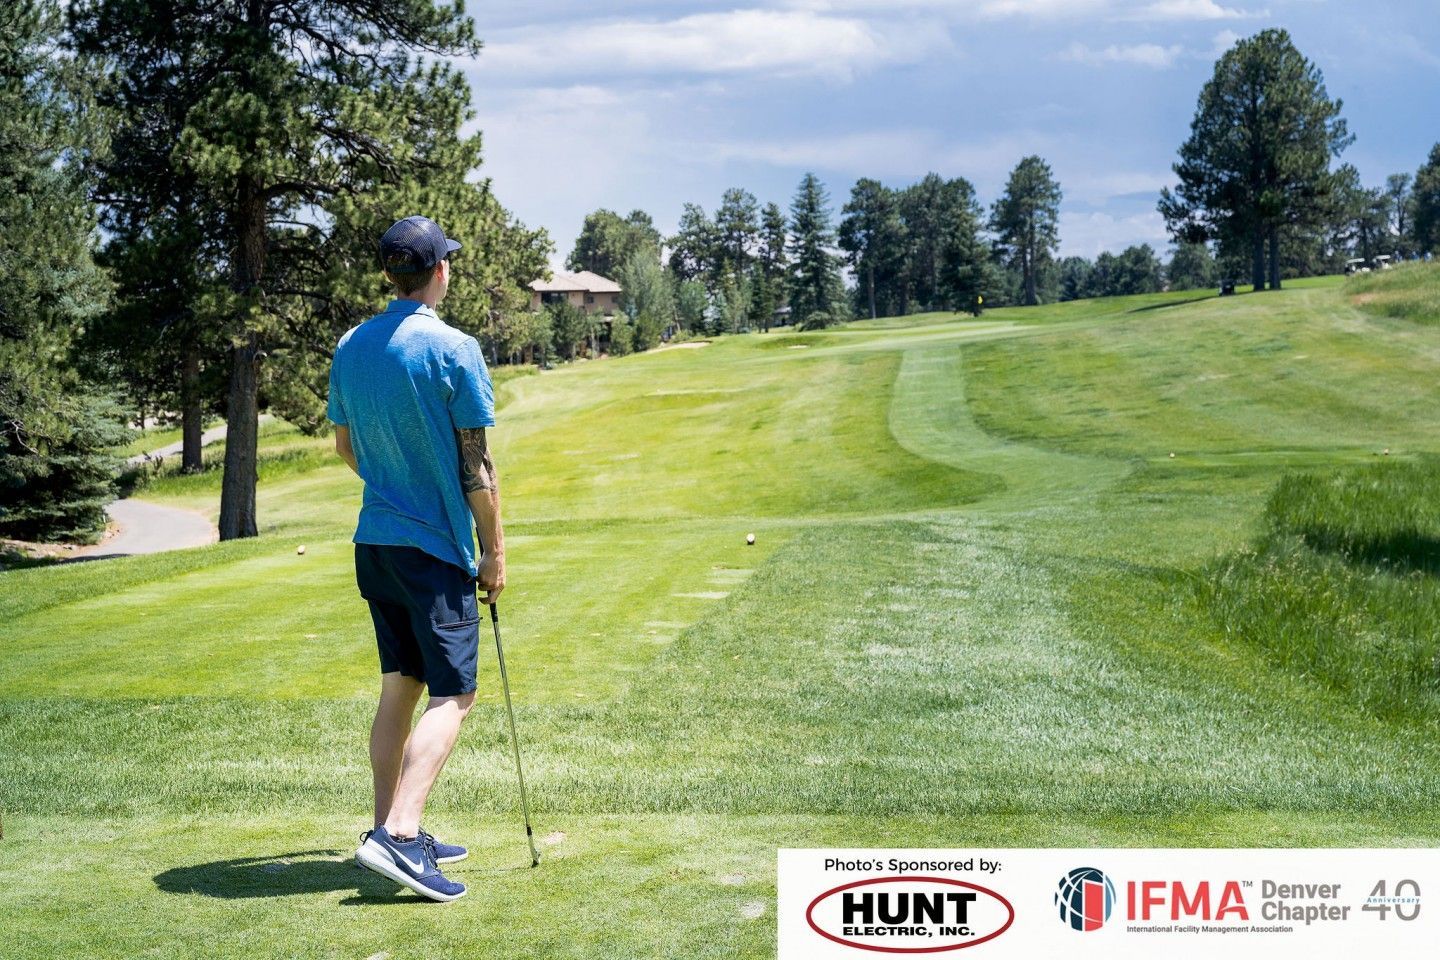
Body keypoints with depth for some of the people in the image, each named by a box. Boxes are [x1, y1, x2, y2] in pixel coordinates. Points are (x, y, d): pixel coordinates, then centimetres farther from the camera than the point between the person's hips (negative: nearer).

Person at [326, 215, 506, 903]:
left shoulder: (350, 347, 7)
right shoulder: (454, 350, -14)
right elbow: (477, 465, -12)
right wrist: (494, 550, -4)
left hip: (374, 543, 7)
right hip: (436, 547, -7)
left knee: (398, 688, 15)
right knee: (451, 696, -5)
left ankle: (391, 830, 18)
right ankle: (398, 834, -17)